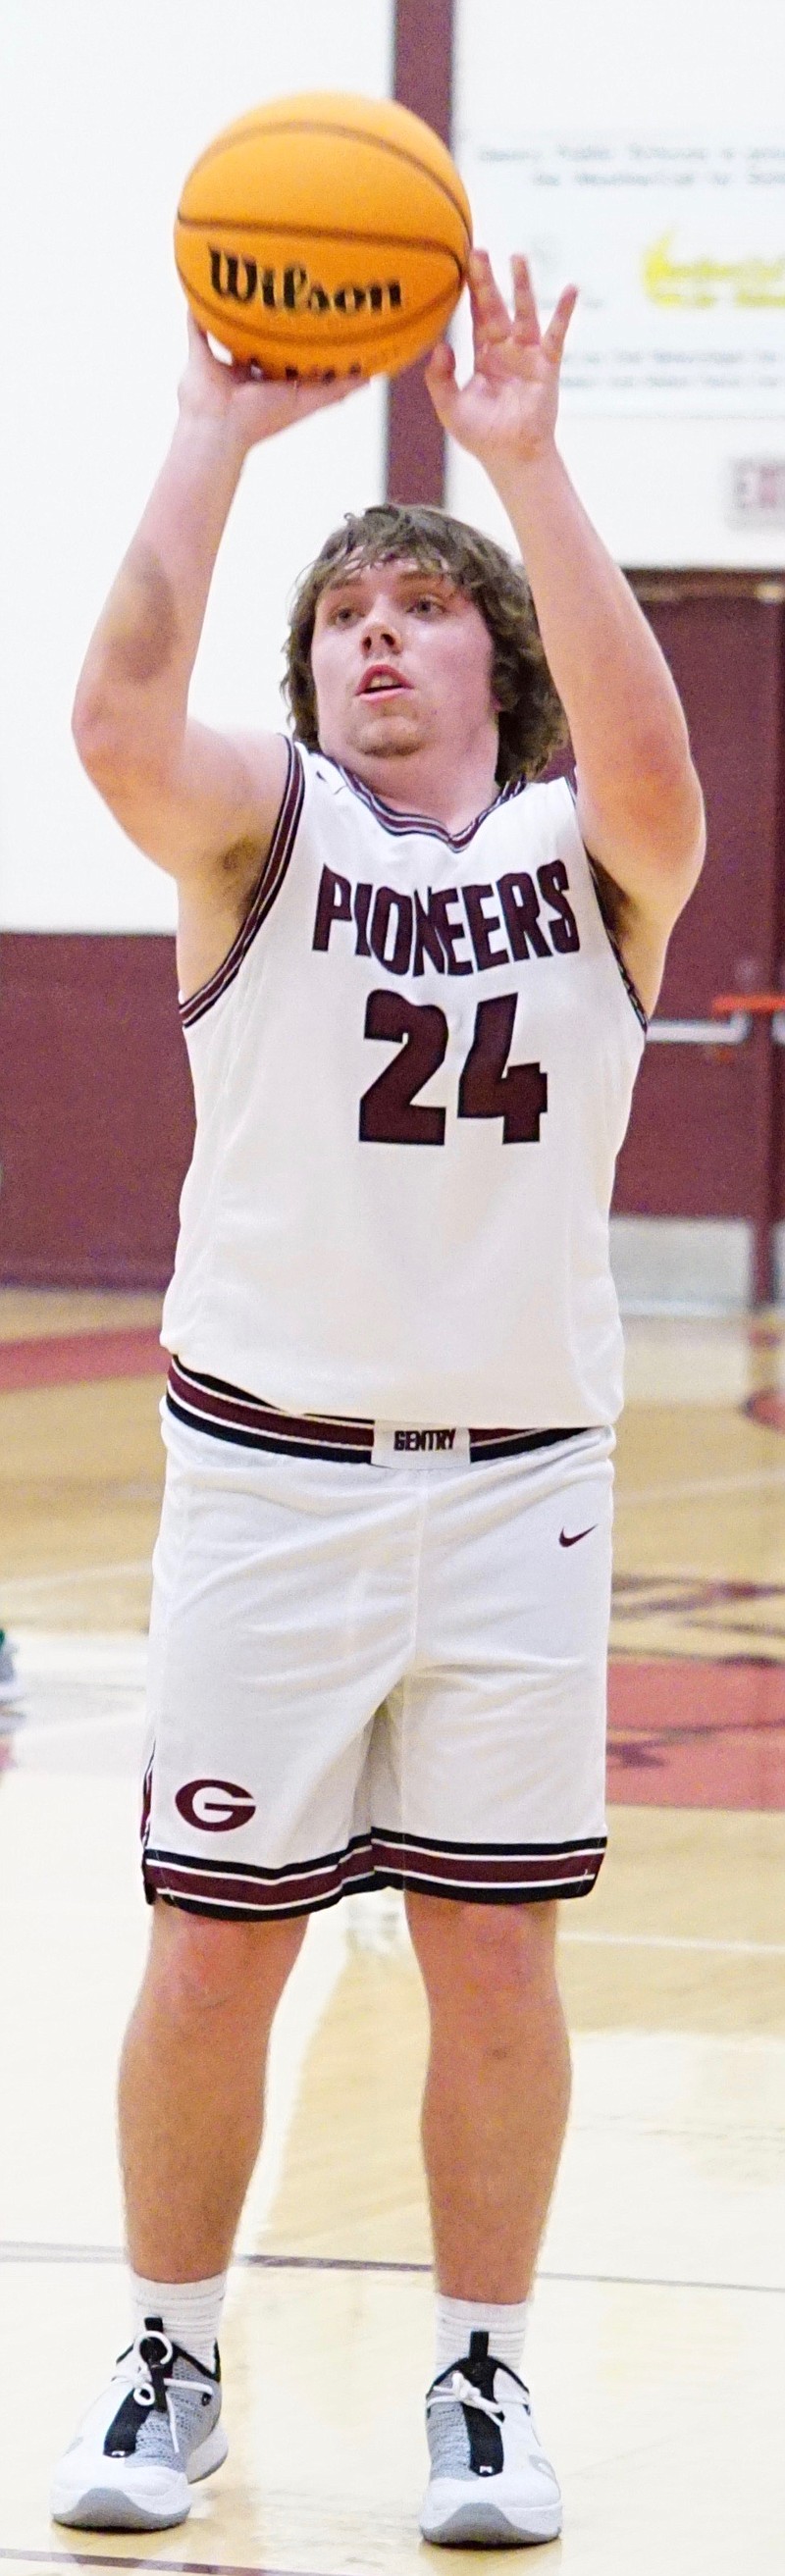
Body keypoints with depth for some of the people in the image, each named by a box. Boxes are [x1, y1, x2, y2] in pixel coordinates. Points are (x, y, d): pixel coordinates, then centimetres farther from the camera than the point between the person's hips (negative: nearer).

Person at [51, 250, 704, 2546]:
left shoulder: (585, 859, 2)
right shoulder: (261, 830, 2)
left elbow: (656, 769, -22)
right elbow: (120, 720, -20)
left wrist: (529, 464, -26)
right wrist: (216, 442, -23)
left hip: (517, 1478, 0)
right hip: (272, 1470, 0)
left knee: (496, 1950, 3)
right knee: (216, 1949, 2)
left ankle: (482, 2377, 17)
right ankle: (173, 2368, 17)